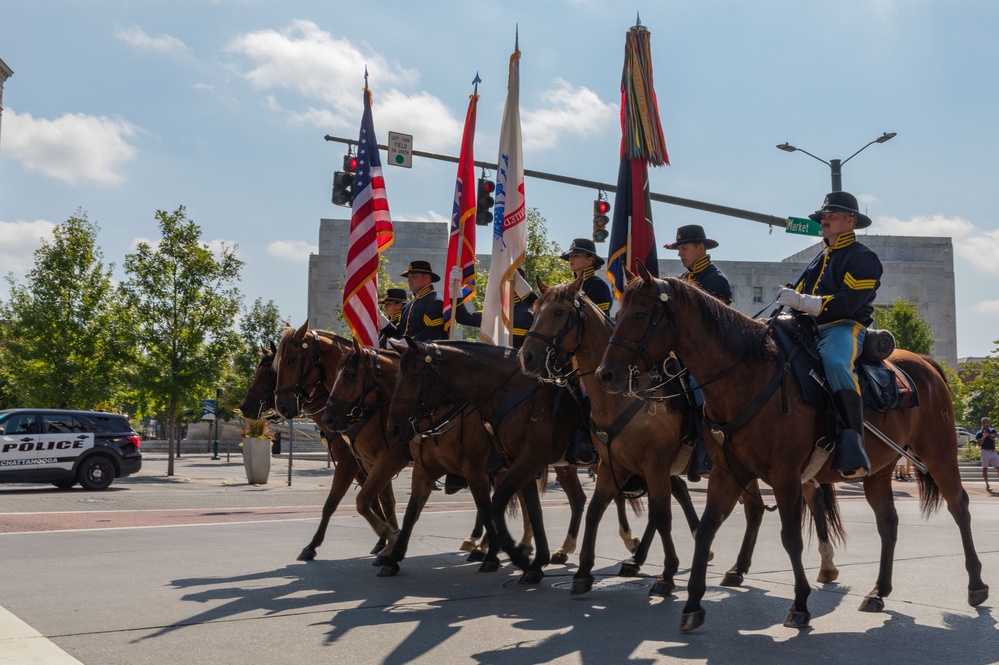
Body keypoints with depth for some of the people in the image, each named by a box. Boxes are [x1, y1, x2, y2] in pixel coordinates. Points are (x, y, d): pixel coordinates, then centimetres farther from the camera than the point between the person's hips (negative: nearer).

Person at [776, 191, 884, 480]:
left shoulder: (863, 258, 0)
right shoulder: (819, 260, 27)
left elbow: (847, 303, -14)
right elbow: (798, 296, 24)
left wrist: (802, 301, -20)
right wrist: (787, 301, 1)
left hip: (844, 327, -9)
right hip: (810, 328, 9)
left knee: (836, 363, -40)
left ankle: (851, 447, -48)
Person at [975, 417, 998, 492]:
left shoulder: (992, 430, 9)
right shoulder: (979, 433, 3)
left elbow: (993, 437, -11)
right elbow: (979, 443, -11)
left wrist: (986, 432, -9)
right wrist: (984, 436, -23)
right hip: (985, 452, -2)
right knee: (985, 468, -2)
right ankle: (987, 485, 6)